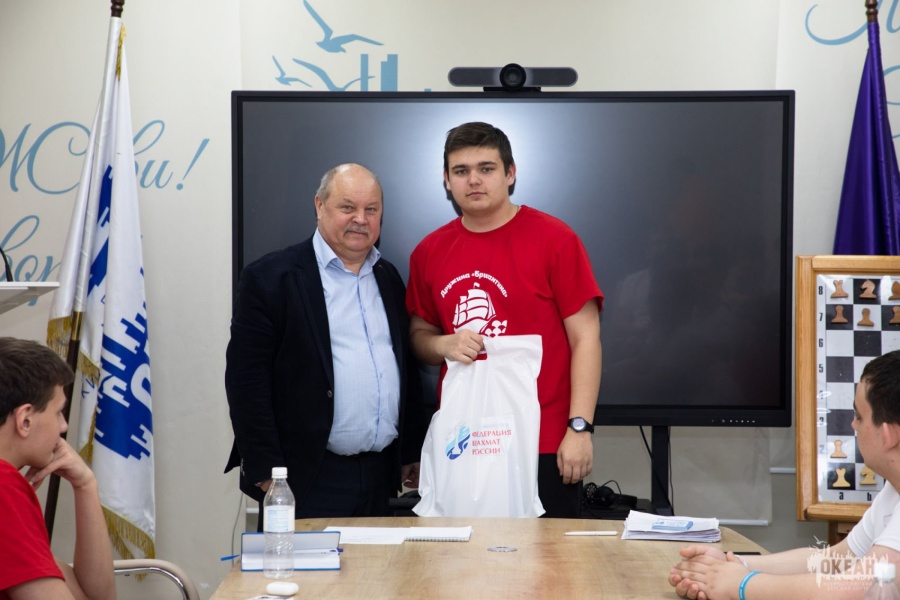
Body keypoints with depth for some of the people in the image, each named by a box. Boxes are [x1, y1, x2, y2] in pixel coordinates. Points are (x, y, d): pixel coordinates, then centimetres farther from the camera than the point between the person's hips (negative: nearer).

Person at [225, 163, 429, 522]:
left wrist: (413, 452, 14)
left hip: (381, 476, 6)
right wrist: (265, 471, -14)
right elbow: (246, 378, -10)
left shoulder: (388, 278, 14)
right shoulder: (270, 277, -5)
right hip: (309, 479, -5)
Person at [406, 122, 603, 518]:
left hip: (544, 444, -3)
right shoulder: (429, 251, 8)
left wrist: (580, 427, -12)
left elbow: (585, 337, -6)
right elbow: (419, 333, 18)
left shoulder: (554, 239, -5)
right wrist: (443, 345, -6)